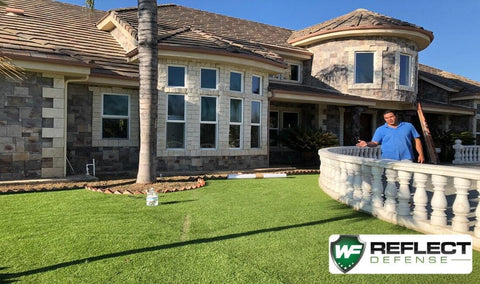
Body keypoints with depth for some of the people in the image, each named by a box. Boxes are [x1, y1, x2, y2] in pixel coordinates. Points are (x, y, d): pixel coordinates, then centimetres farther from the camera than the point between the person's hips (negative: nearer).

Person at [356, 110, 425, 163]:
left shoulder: (408, 126, 13)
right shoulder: (380, 129, 9)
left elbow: (417, 140, 14)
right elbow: (375, 143, 3)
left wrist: (421, 154, 6)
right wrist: (367, 144, -20)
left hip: (406, 159, 1)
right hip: (388, 160, 0)